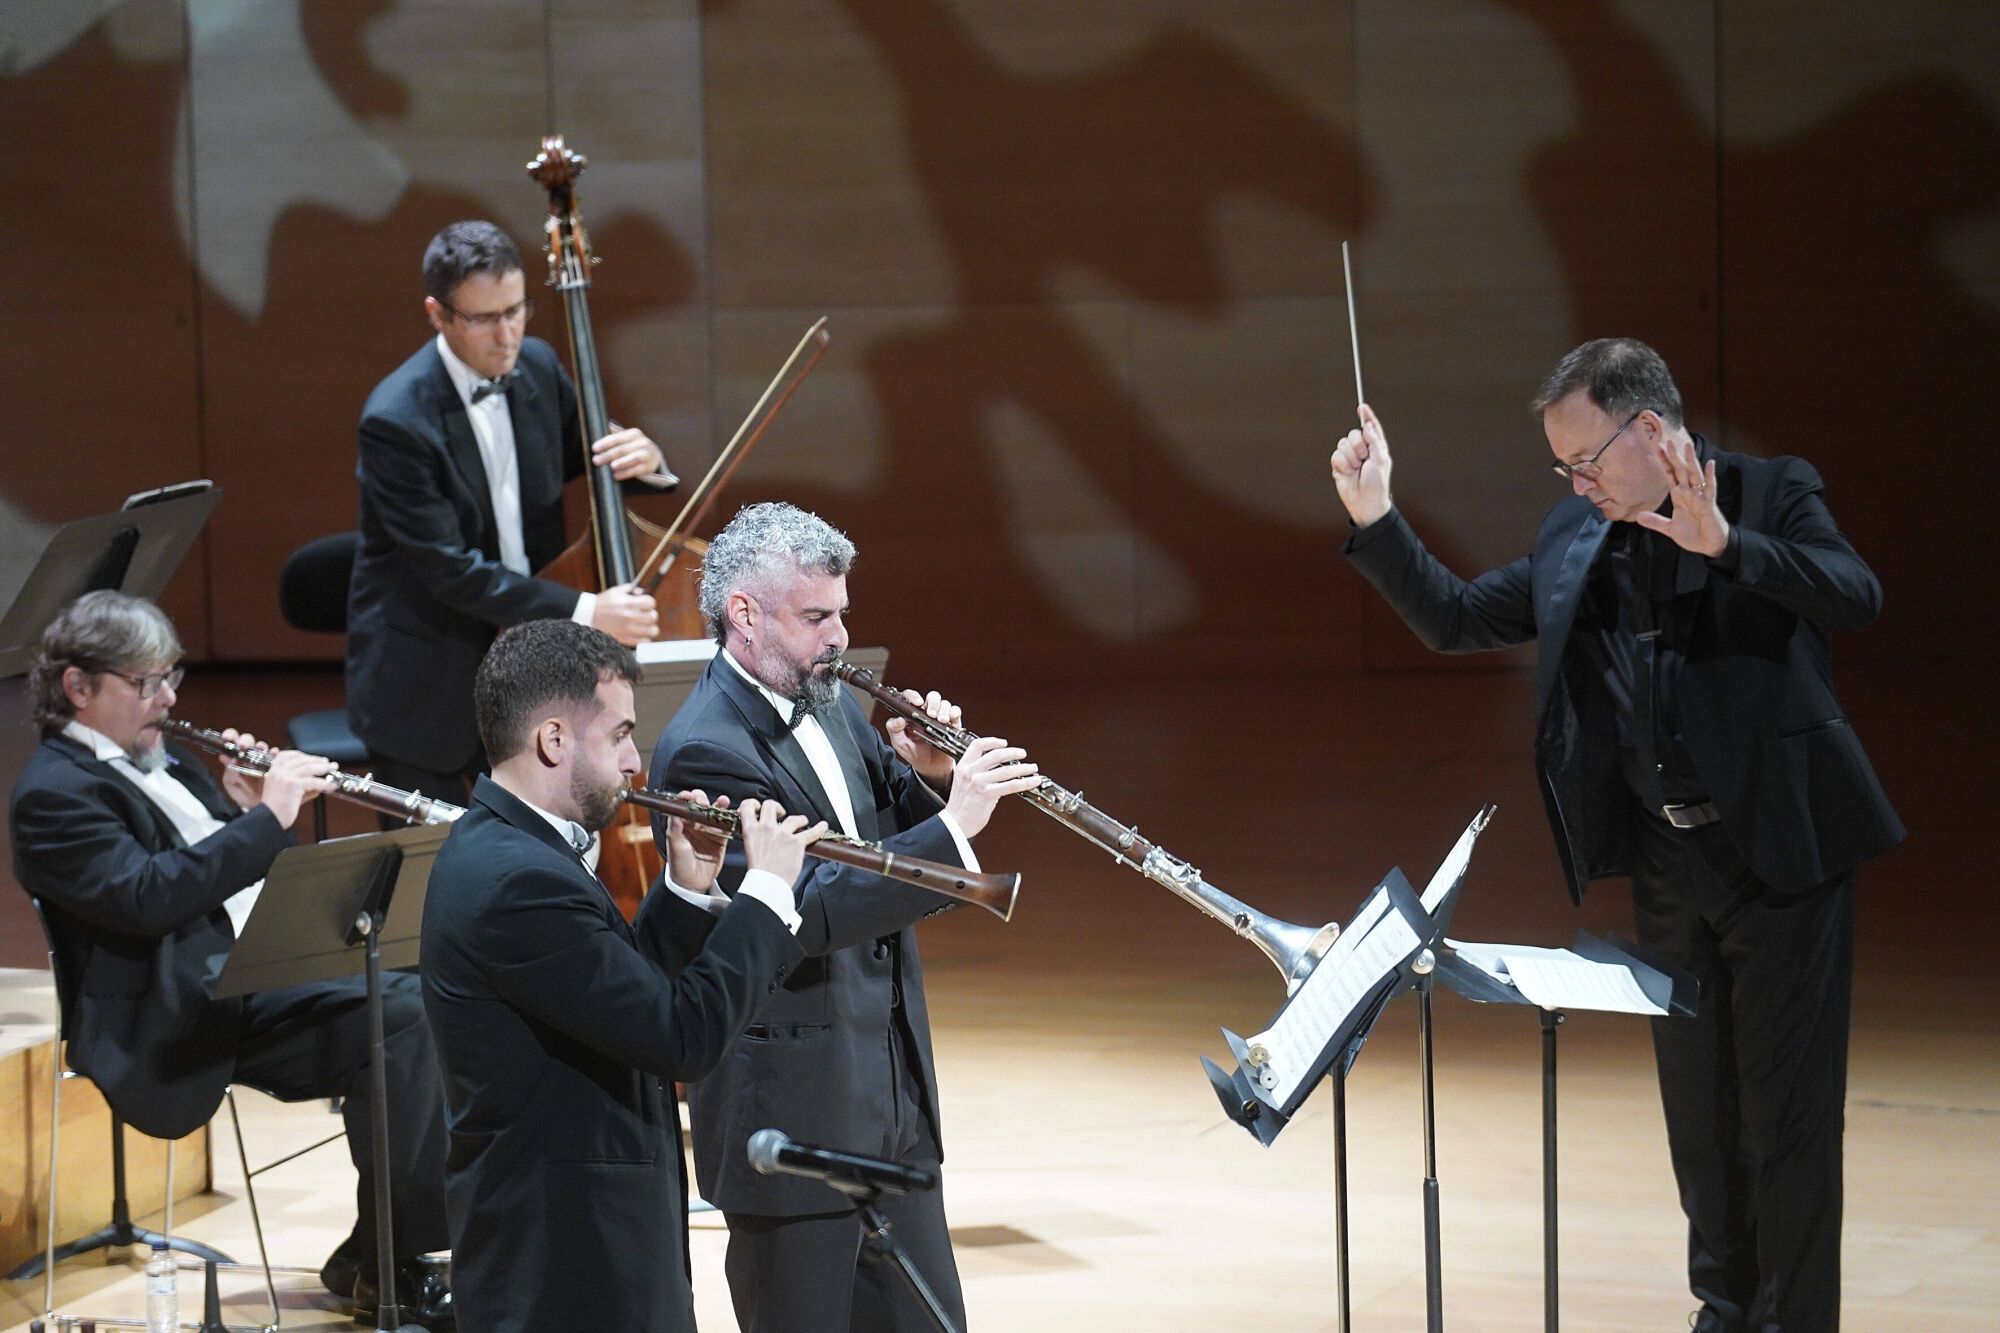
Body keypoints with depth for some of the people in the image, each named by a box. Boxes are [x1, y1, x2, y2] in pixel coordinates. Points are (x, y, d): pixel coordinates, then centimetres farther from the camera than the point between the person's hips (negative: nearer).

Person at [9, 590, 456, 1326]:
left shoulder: (161, 761, 21)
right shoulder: (54, 793, -9)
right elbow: (147, 895, -24)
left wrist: (248, 807, 5)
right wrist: (267, 817, -22)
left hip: (256, 969, 9)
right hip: (178, 1015, -9)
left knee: (416, 1002, -12)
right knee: (395, 1019, -24)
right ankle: (383, 1258, -13)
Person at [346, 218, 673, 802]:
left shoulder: (536, 366, -1)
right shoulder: (397, 420, -21)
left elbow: (586, 456, 16)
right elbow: (448, 568, -24)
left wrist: (642, 458, -9)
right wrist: (583, 612, -29)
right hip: (429, 686, -5)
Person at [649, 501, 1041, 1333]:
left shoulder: (829, 706, 9)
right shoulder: (706, 749, -18)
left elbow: (888, 848, 16)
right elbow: (807, 912, -26)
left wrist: (926, 779, -5)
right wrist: (953, 824, -26)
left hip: (893, 1096, 8)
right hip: (792, 1107, -8)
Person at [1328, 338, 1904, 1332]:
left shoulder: (1771, 495, -7)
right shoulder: (1574, 541, 8)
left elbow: (1857, 597, -23)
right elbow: (1453, 619, 11)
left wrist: (1723, 543, -35)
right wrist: (1374, 520, -1)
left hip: (1780, 848, -6)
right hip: (1665, 858, 6)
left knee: (1787, 1108, -3)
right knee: (1697, 1103, 14)